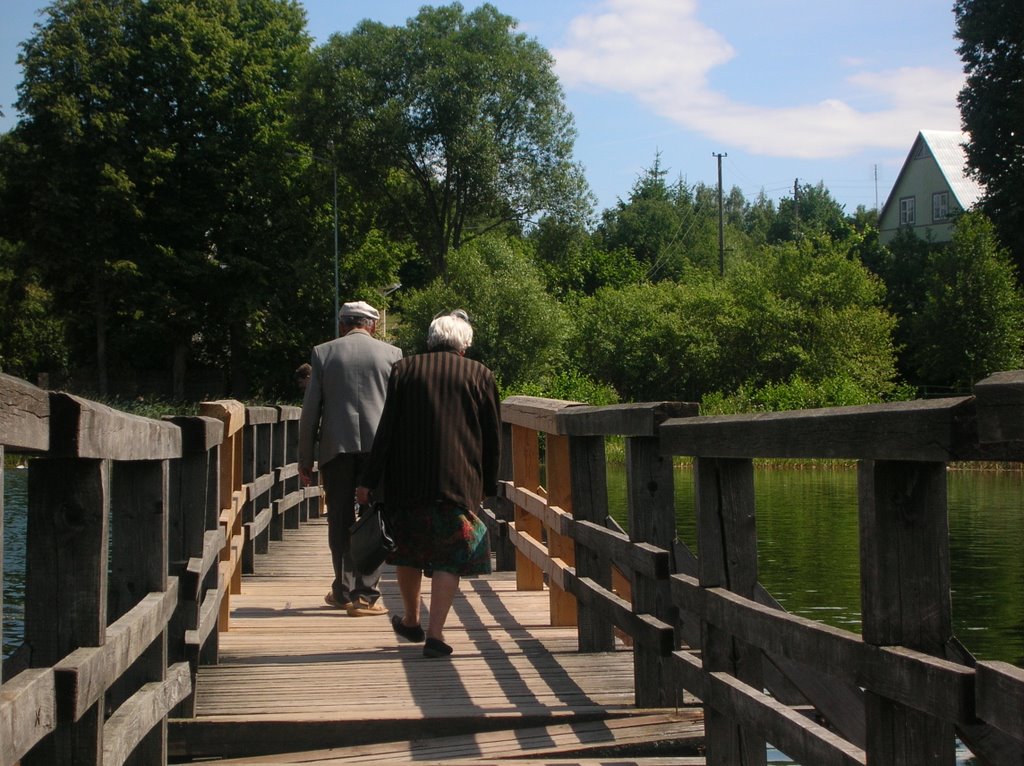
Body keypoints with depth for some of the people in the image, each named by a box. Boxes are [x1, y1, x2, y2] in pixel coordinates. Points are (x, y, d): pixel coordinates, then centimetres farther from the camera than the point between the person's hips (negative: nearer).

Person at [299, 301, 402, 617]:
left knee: (340, 521, 10)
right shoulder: (391, 353, 4)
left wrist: (305, 458, 9)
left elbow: (310, 410, 3)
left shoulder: (323, 353, 4)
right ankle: (365, 594, 0)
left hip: (336, 448, 1)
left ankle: (344, 590, 16)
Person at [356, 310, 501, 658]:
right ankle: (435, 633, -7)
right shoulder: (479, 375, 4)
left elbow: (386, 430, -1)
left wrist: (369, 482, 1)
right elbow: (493, 439, 5)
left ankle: (411, 621, 33)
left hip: (407, 482, 1)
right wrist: (487, 486, 15)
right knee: (450, 555, 2)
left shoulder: (404, 369, 4)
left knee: (408, 551, 18)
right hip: (459, 483, -1)